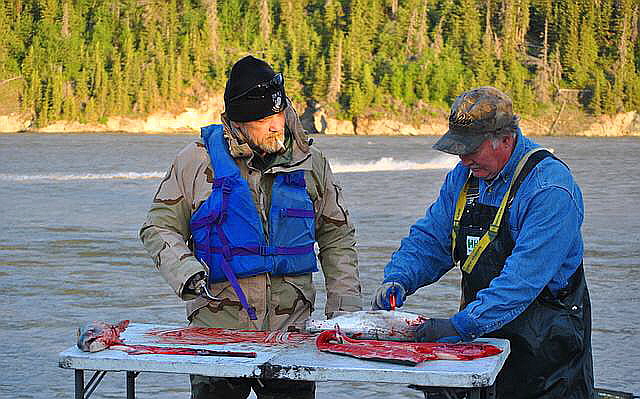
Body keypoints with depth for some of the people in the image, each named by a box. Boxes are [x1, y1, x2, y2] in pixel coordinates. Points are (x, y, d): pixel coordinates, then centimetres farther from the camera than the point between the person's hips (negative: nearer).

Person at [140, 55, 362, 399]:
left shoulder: (310, 163, 7)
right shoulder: (197, 161, 1)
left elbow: (336, 236, 16)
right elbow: (159, 228, 6)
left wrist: (345, 306, 7)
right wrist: (186, 272, -13)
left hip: (291, 328, 2)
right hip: (217, 325, -1)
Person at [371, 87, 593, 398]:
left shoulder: (550, 189, -23)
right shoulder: (464, 175, 2)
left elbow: (525, 277, -30)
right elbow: (429, 238, 8)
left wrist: (462, 324, -34)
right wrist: (398, 279, -11)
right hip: (479, 327, 6)